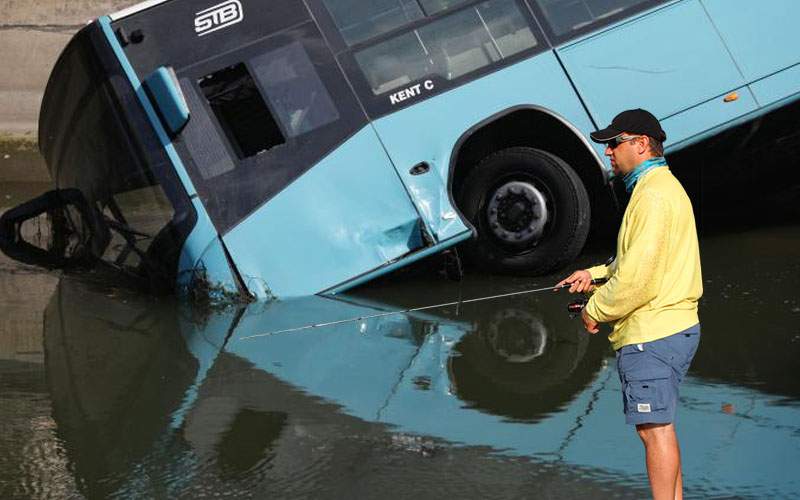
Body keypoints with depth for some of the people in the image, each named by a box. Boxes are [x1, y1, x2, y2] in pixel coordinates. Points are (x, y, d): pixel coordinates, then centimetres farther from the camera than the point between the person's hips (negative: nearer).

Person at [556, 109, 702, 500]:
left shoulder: (654, 194, -16)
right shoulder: (663, 186, 18)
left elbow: (639, 276, -21)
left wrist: (595, 310, -8)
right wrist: (596, 274, 14)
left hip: (652, 334, -11)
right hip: (674, 326, 11)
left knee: (655, 428, -7)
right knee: (659, 426, 15)